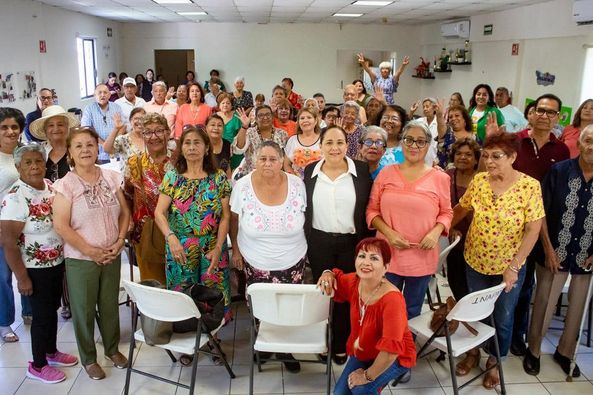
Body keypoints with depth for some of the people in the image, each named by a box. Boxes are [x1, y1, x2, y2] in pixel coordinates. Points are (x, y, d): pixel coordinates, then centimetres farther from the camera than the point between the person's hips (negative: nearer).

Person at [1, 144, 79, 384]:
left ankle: (51, 352, 40)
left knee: (53, 308, 20)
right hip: (36, 269, -7)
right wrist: (22, 278, -18)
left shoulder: (49, 185, -1)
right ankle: (37, 366, 25)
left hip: (57, 263, 7)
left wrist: (66, 254, 11)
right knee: (43, 314, 5)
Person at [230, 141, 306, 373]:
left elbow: (303, 219, 2)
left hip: (292, 262, 1)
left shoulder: (297, 184, -10)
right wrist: (236, 249, 5)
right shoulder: (242, 186, -12)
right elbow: (234, 221, 1)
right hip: (255, 262, 0)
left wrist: (301, 247, 6)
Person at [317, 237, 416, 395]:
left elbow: (391, 348, -36)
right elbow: (338, 279, 10)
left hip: (395, 357, -6)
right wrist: (329, 274, -15)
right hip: (362, 353, 6)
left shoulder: (391, 299, -36)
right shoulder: (353, 281, -15)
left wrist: (368, 376, -22)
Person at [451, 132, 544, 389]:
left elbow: (533, 229, -16)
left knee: (502, 318, 14)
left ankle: (494, 363, 37)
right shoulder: (479, 180, -7)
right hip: (475, 262, 3)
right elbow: (462, 209, 7)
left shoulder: (530, 186, -17)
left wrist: (514, 266, -19)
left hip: (508, 267, -2)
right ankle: (473, 352, 43)